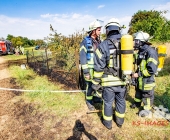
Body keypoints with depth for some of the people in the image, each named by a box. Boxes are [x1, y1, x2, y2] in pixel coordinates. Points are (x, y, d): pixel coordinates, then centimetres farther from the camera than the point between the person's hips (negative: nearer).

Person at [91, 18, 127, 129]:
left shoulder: (104, 45, -12)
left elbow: (99, 67, -13)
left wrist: (96, 82, -4)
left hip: (109, 81, -4)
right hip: (122, 80, 5)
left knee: (108, 102, 13)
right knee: (121, 101, 20)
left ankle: (108, 122, 32)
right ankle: (120, 121, 40)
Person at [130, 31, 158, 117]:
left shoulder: (151, 52, -26)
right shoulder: (141, 50, 3)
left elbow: (152, 70, -29)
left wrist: (138, 74, -24)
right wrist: (136, 73, 13)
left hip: (147, 80, -8)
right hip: (140, 78, 8)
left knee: (147, 95, 11)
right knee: (138, 91, 25)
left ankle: (147, 109, 32)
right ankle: (137, 103, 48)